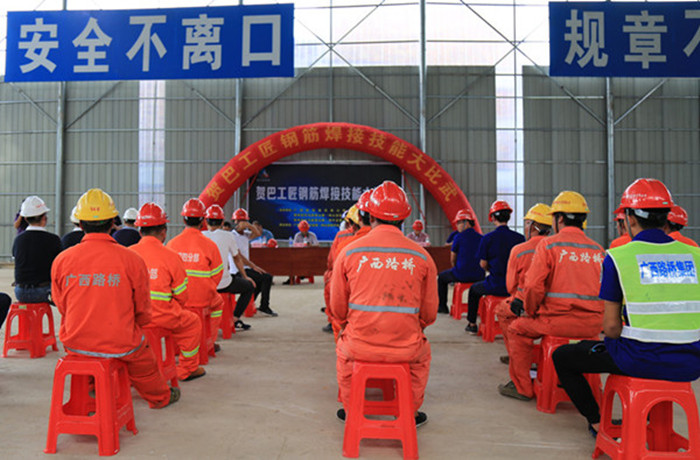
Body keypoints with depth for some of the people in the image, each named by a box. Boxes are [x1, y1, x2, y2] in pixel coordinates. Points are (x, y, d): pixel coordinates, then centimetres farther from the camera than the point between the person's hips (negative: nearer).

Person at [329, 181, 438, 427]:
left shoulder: (348, 252, -3)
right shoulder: (421, 256, -2)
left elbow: (337, 310, 4)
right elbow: (429, 314, 4)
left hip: (360, 348, 0)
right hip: (406, 349, 0)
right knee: (423, 351, 34)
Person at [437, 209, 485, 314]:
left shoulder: (459, 237, -9)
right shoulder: (481, 238, 5)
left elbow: (452, 259, -1)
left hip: (462, 275, -5)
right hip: (479, 276, 5)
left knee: (441, 277, 22)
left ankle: (442, 306, 25)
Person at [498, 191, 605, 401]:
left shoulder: (548, 244, -6)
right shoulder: (597, 249, 9)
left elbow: (533, 287, -13)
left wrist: (531, 311, 5)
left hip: (559, 321, -6)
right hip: (593, 325, 6)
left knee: (518, 329, 17)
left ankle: (521, 387, 22)